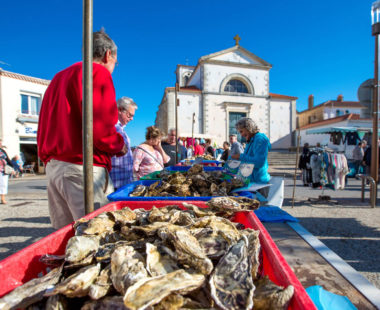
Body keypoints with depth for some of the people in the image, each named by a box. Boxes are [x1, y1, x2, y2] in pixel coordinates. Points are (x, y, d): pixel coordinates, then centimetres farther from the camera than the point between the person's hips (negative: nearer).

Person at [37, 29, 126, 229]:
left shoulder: (59, 77, 21)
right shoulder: (99, 72, -5)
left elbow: (43, 128, 21)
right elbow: (101, 128, -17)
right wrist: (120, 146, 0)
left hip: (53, 166, 9)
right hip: (83, 168, -9)